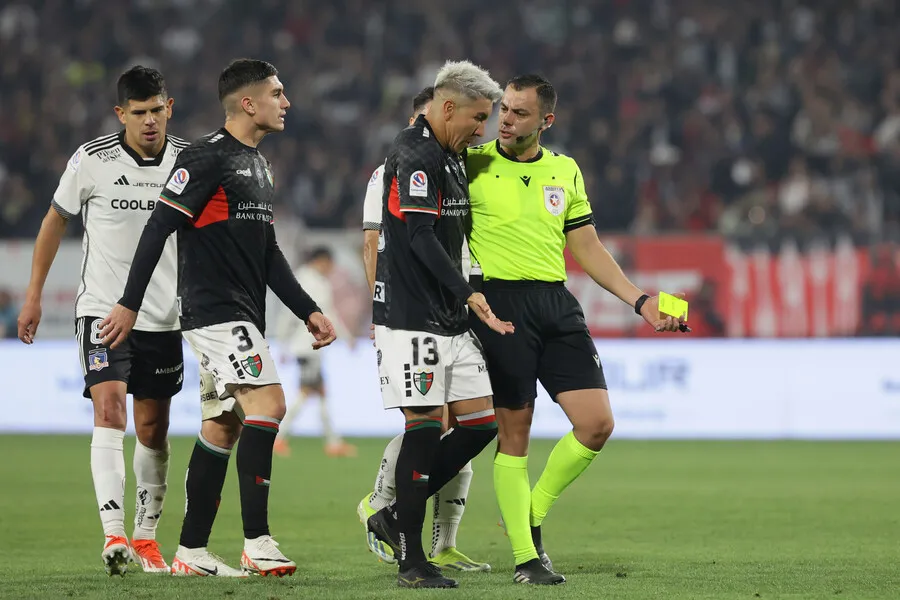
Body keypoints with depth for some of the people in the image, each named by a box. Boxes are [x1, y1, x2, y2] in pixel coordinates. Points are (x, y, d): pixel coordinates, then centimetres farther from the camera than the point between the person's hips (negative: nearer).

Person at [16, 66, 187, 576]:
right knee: (109, 410, -19)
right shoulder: (92, 160, -7)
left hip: (164, 318, 3)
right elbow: (56, 222, 6)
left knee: (153, 428, 9)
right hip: (102, 310, -3)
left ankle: (146, 538, 23)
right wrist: (34, 295, 7)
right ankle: (114, 536, -26)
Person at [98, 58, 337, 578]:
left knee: (223, 425, 8)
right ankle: (257, 543, -18)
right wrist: (129, 304, -16)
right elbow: (158, 228, -14)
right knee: (268, 404, -18)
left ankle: (191, 552, 13)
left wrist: (308, 311, 17)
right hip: (214, 310, -10)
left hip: (244, 315, 10)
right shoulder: (207, 158, -11)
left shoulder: (258, 165, 18)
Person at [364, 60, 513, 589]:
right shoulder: (414, 156, -14)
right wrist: (468, 294, -28)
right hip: (412, 320, -10)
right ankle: (411, 562, -2)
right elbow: (421, 238, -23)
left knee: (481, 422, 6)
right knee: (424, 426, -8)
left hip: (450, 319, 10)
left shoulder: (450, 157, 18)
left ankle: (396, 517, 16)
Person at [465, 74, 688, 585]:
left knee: (597, 424, -4)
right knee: (514, 432, -2)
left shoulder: (565, 172, 13)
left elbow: (588, 249, 17)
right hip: (500, 300, -5)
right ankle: (526, 557, 6)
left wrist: (640, 301, 10)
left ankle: (532, 517, 17)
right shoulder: (472, 164, 0)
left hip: (557, 303, 5)